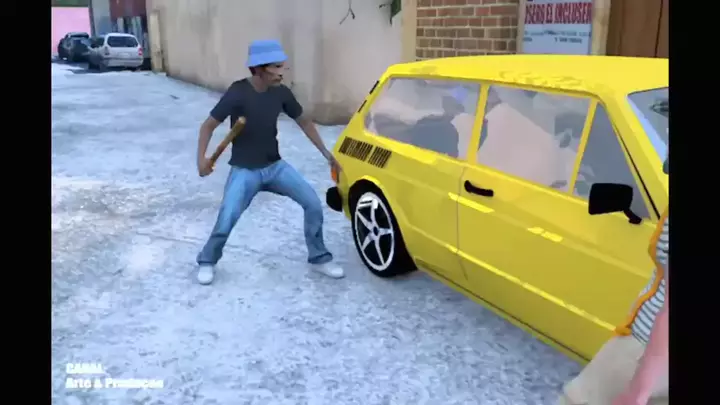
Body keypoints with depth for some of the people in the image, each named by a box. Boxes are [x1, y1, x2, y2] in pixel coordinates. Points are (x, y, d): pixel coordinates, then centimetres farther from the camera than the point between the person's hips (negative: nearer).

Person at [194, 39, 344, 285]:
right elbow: (208, 126, -12)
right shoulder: (238, 93, -19)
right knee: (226, 220, -16)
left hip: (275, 166, 5)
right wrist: (202, 158, -27)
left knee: (313, 204, -5)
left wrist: (326, 153, 9)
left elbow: (303, 121, 10)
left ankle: (319, 259, 14)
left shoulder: (281, 92, -4)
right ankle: (207, 262, 14)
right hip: (244, 170, -4)